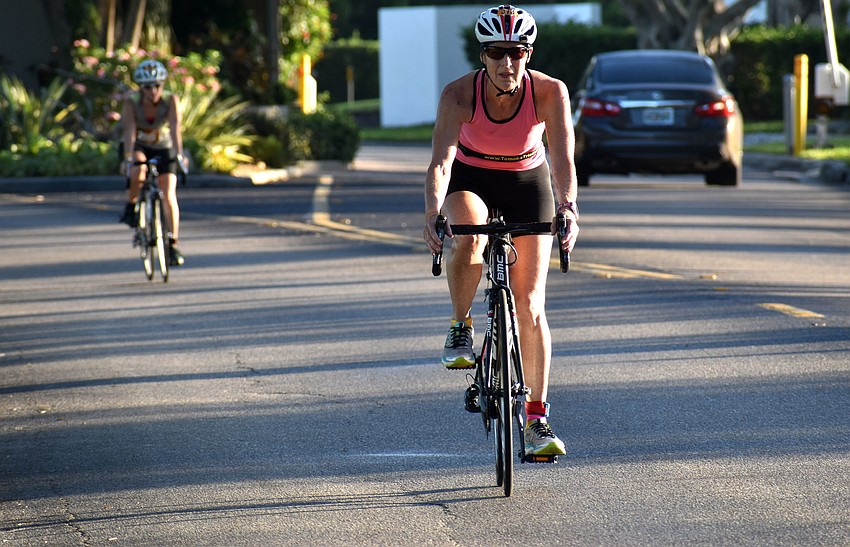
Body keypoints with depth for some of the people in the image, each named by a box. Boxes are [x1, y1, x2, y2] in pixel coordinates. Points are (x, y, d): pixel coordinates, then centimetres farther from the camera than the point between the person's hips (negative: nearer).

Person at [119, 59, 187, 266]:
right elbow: (129, 131, -33)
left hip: (164, 150, 0)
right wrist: (129, 158, -47)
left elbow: (175, 128, -35)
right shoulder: (131, 103, -23)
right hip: (139, 148, 0)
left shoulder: (171, 101, -24)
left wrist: (179, 154, -48)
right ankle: (132, 205, -7)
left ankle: (174, 243, -7)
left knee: (168, 196, -14)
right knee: (138, 171, -35)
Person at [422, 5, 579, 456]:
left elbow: (563, 159, -34)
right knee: (469, 237, -38)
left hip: (528, 183, 1)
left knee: (530, 306, -5)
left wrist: (567, 208, -52)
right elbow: (440, 162, -36)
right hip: (470, 180, -1)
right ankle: (461, 328, -14)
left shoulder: (550, 92, -26)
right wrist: (433, 214, -54)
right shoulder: (459, 94, -27)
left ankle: (537, 418, 3)